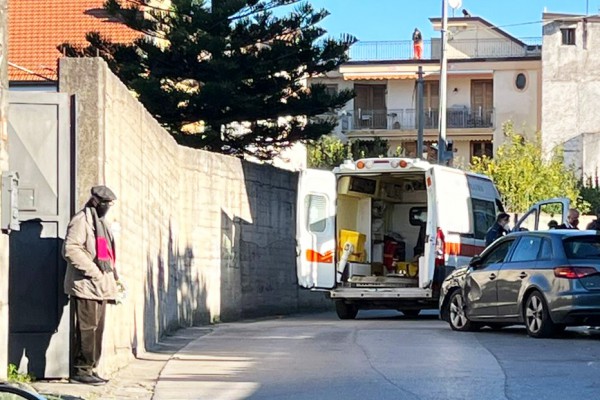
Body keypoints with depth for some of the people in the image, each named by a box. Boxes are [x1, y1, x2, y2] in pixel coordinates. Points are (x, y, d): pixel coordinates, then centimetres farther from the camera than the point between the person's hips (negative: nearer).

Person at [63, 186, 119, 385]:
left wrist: (113, 277, 18)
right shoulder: (81, 220, -9)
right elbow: (70, 249, -19)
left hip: (100, 286, 10)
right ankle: (81, 370, -7)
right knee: (87, 328, -10)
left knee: (97, 328, 10)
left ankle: (90, 368, 14)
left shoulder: (100, 222, 23)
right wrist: (93, 271, -20)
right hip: (86, 285, -10)